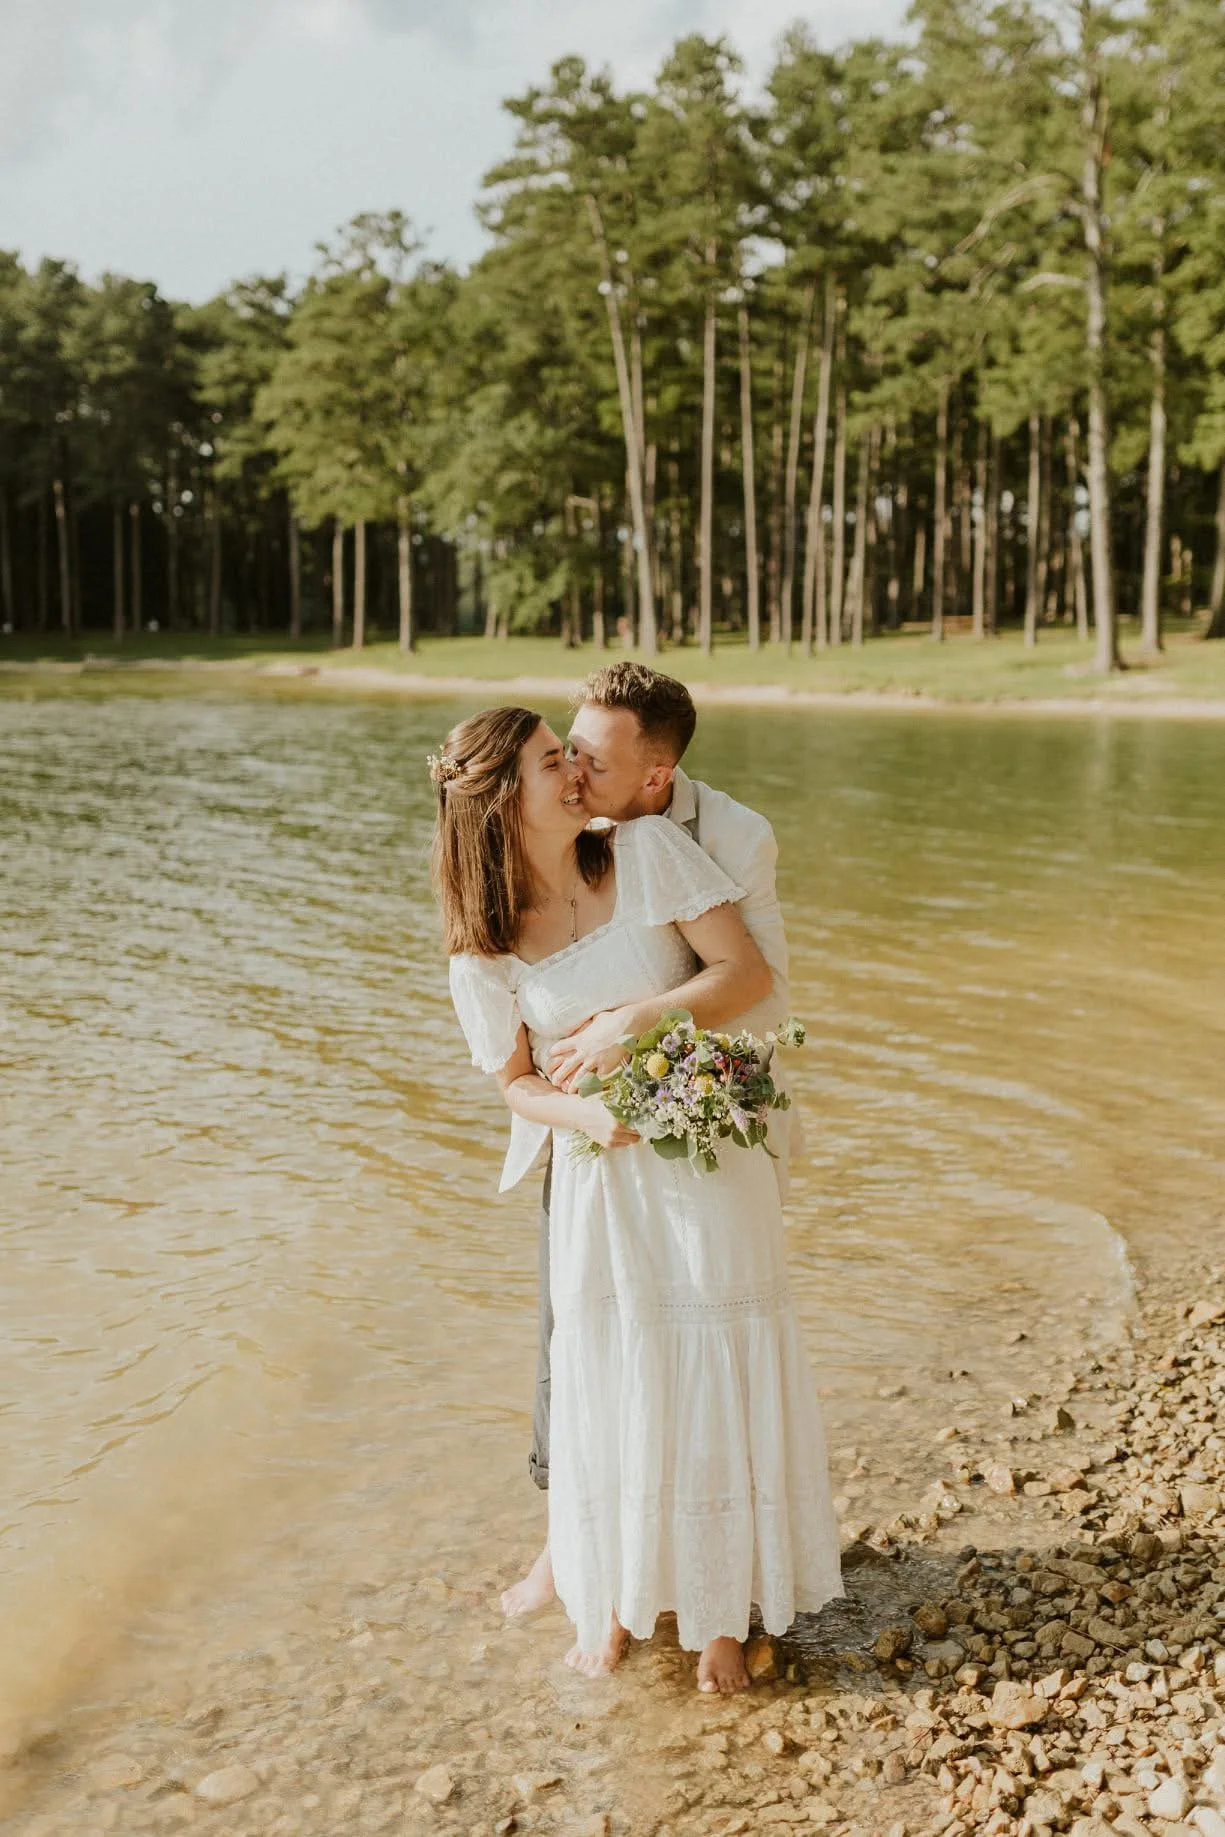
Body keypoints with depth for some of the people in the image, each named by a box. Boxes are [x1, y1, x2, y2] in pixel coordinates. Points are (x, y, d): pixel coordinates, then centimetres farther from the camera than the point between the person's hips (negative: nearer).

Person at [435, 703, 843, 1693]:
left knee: (720, 1375, 3)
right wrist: (583, 1114, -18)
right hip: (597, 1175, 1)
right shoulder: (485, 942, -2)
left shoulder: (648, 851, -7)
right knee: (608, 1384, 6)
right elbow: (519, 1083, 3)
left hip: (710, 1156, -1)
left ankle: (725, 1613, 18)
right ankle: (620, 1599, 27)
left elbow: (747, 971, -9)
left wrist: (632, 1020, -19)